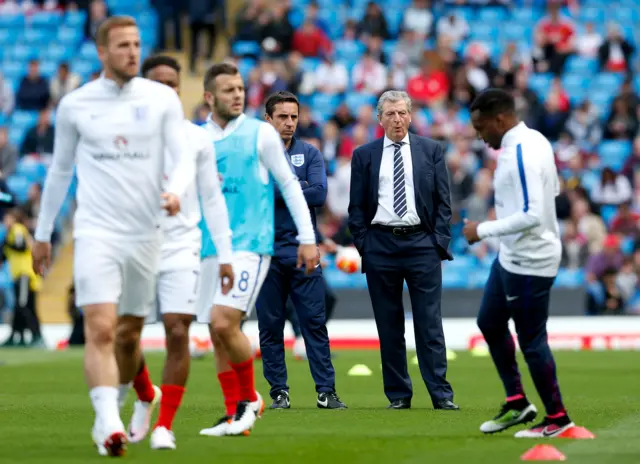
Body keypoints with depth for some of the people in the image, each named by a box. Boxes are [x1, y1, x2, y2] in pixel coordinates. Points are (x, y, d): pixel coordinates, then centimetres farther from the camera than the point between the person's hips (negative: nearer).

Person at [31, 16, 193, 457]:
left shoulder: (162, 99, 3)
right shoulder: (74, 105, 3)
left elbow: (184, 158, -2)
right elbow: (60, 170, 14)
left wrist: (175, 191, -25)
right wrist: (43, 234, 18)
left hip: (147, 234, 2)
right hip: (96, 233, -2)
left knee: (130, 334, 11)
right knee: (100, 330, -17)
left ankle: (108, 416, 30)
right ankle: (109, 424, -26)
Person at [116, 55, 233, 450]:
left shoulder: (197, 139, 6)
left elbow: (212, 199, 10)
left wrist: (225, 254, 6)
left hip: (181, 249, 0)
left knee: (178, 332, -11)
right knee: (125, 336, -2)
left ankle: (165, 425, -2)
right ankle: (146, 396, 29)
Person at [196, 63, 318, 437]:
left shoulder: (260, 133, 0)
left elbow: (290, 186, 4)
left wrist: (307, 238, 2)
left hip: (250, 244, -5)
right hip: (210, 248, 5)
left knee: (223, 322, -19)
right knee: (218, 334, 4)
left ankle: (250, 398, 1)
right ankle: (236, 415, 13)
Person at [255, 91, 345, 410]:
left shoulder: (310, 154, 9)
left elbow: (319, 193, -6)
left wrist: (274, 191, -8)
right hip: (266, 250, 0)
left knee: (314, 321, -3)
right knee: (270, 325, 3)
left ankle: (326, 390, -2)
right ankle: (279, 392, 10)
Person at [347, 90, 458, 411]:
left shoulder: (431, 151, 8)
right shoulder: (364, 155, 8)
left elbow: (443, 201, 7)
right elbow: (356, 207, 9)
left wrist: (440, 241, -2)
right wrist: (363, 244, 0)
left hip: (422, 243, -1)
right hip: (380, 245, 1)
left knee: (429, 322, -3)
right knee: (389, 325, 4)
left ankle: (441, 394, -2)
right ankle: (398, 394, 10)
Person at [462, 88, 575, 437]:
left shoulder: (520, 154, -25)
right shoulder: (534, 140, 5)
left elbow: (532, 216, -30)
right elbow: (553, 189, 18)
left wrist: (483, 230, -21)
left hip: (529, 263, -11)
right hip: (511, 257, 11)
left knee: (531, 342, 1)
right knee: (489, 323, 21)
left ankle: (557, 417, 15)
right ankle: (517, 402, 29)